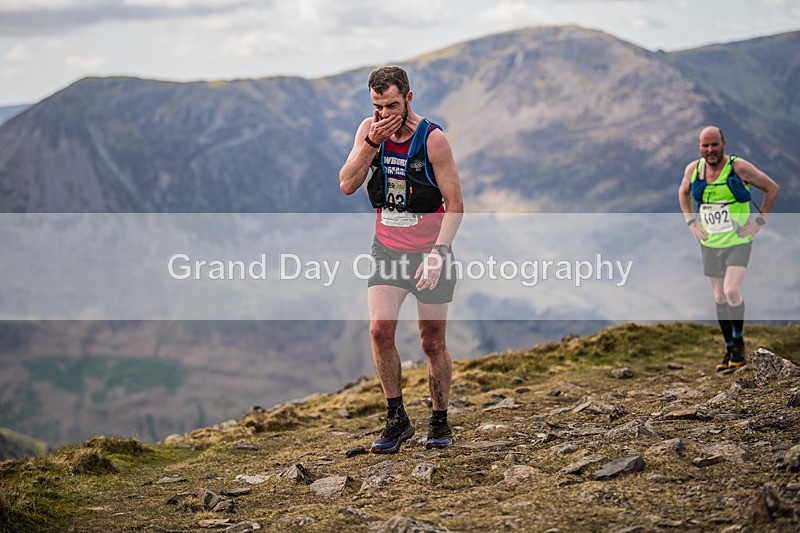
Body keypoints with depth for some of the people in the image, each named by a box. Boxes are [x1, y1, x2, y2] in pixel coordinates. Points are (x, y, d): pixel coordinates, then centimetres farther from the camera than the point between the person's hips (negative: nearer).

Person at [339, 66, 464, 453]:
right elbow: (347, 185, -8)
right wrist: (371, 143, -19)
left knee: (433, 344, 4)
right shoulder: (369, 130, 0)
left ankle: (439, 421, 21)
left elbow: (454, 204, -12)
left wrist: (437, 254, -22)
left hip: (430, 250, -3)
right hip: (387, 248, 3)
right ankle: (396, 419, 0)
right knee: (379, 329, -13)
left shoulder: (432, 139, -13)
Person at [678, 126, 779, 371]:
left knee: (732, 291, -20)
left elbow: (772, 188, -2)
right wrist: (691, 222, 11)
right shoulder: (693, 169, -1)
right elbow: (683, 192, 22)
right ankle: (729, 350, 20)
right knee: (720, 298, 8)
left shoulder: (739, 168, -13)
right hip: (710, 244, 4)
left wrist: (759, 222, -5)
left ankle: (739, 341, 2)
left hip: (738, 242, -4)